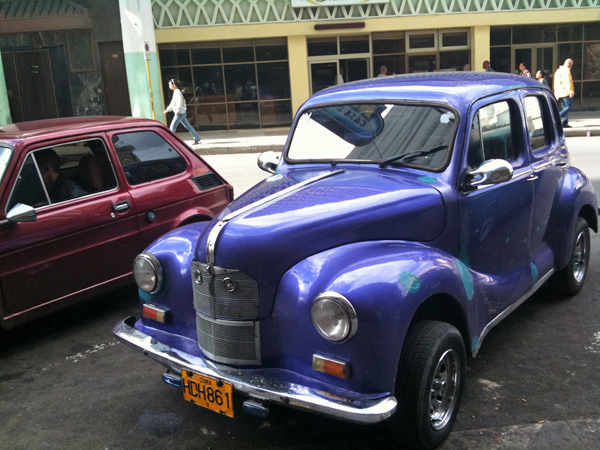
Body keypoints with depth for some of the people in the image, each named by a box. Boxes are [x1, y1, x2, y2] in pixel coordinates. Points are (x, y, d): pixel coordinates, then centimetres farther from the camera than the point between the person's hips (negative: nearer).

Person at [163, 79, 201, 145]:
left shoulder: (177, 92, -13)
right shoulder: (175, 92, 18)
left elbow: (180, 102, -24)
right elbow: (172, 104, 27)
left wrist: (177, 111, -21)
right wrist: (167, 110, 26)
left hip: (180, 113, -10)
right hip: (182, 113, 10)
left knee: (172, 127, -5)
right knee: (188, 126, 10)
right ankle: (197, 139, 9)